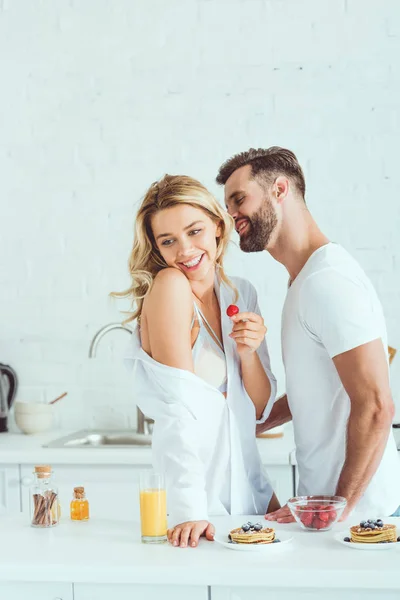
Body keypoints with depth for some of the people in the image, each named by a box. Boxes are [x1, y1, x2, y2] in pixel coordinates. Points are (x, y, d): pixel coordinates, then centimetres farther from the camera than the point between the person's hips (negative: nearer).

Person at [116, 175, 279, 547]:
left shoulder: (241, 294, 4)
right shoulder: (169, 286, -16)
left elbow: (261, 411, 7)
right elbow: (180, 409, -23)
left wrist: (248, 353, -11)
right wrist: (188, 510, -27)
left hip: (247, 485, 7)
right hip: (199, 502, -6)